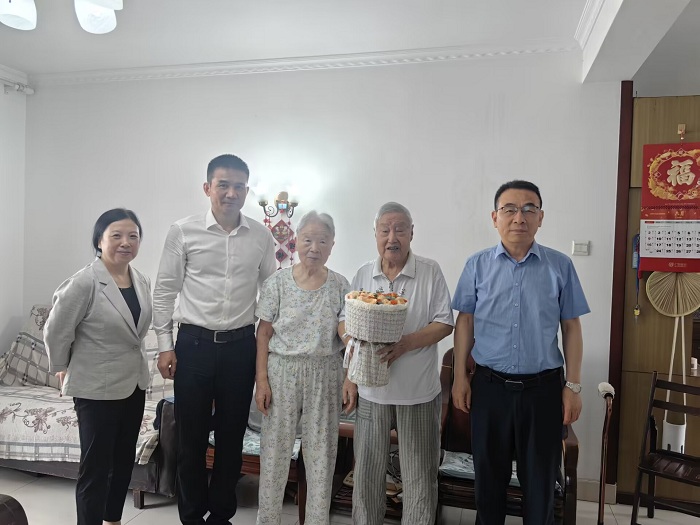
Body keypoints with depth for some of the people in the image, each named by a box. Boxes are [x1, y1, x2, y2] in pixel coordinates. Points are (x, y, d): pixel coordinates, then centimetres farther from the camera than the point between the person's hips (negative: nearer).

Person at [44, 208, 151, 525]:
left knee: (124, 460, 20)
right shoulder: (84, 283, -20)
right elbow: (55, 332, -11)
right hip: (97, 388, -7)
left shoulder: (142, 282, 1)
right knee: (95, 467, 3)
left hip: (134, 383, 7)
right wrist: (62, 368, 2)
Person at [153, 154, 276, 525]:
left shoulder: (261, 236, 1)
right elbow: (165, 291, 0)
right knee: (191, 436, 9)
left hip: (241, 345, 2)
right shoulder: (183, 232, -3)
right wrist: (165, 345, -3)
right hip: (194, 344, -1)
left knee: (231, 436, 13)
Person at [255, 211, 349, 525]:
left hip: (324, 373, 1)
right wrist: (261, 380, -5)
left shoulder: (340, 285, 0)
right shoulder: (278, 282, -3)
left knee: (321, 450, 9)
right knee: (275, 447, 9)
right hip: (283, 371, -1)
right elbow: (264, 333, -2)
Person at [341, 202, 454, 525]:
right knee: (367, 472, 15)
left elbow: (445, 323, -7)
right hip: (371, 391, 3)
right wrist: (350, 376, 3)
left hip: (418, 392, -2)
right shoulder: (363, 275, 4)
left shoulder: (430, 271, -5)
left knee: (420, 477, 10)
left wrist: (405, 344, -22)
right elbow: (349, 328, 7)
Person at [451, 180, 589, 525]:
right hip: (490, 386, 1)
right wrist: (460, 377, 1)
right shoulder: (477, 265, 0)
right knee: (489, 476, 16)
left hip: (543, 387, 0)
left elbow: (571, 328, 2)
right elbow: (465, 322, 4)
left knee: (540, 480, 13)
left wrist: (573, 385, 0)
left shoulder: (560, 266, -2)